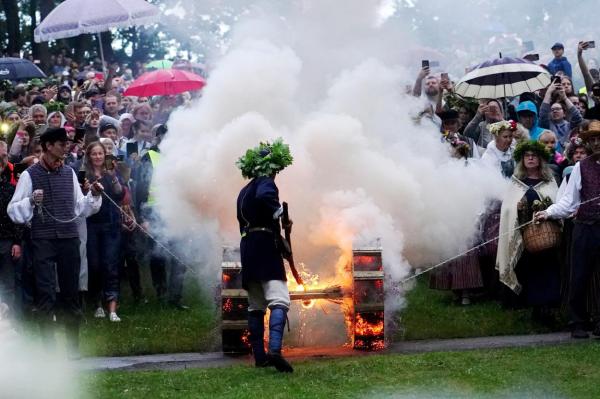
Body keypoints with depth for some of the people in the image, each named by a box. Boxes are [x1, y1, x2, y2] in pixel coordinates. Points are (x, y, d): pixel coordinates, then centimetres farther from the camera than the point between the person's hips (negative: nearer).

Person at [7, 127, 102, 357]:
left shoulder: (69, 174, 14)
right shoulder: (30, 175, 0)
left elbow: (80, 208, 19)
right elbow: (14, 211, -2)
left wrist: (94, 196, 3)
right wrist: (31, 201, -19)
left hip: (69, 238, 4)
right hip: (43, 241, -4)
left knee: (71, 292, 6)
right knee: (46, 294, -7)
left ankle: (74, 346, 13)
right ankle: (49, 346, -4)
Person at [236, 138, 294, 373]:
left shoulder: (244, 192, 22)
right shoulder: (266, 183, -4)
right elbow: (264, 196, -28)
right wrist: (277, 211, -13)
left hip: (247, 248, 9)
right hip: (265, 246, -9)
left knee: (255, 306, 13)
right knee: (278, 300, -16)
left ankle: (259, 356, 13)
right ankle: (275, 349, -34)